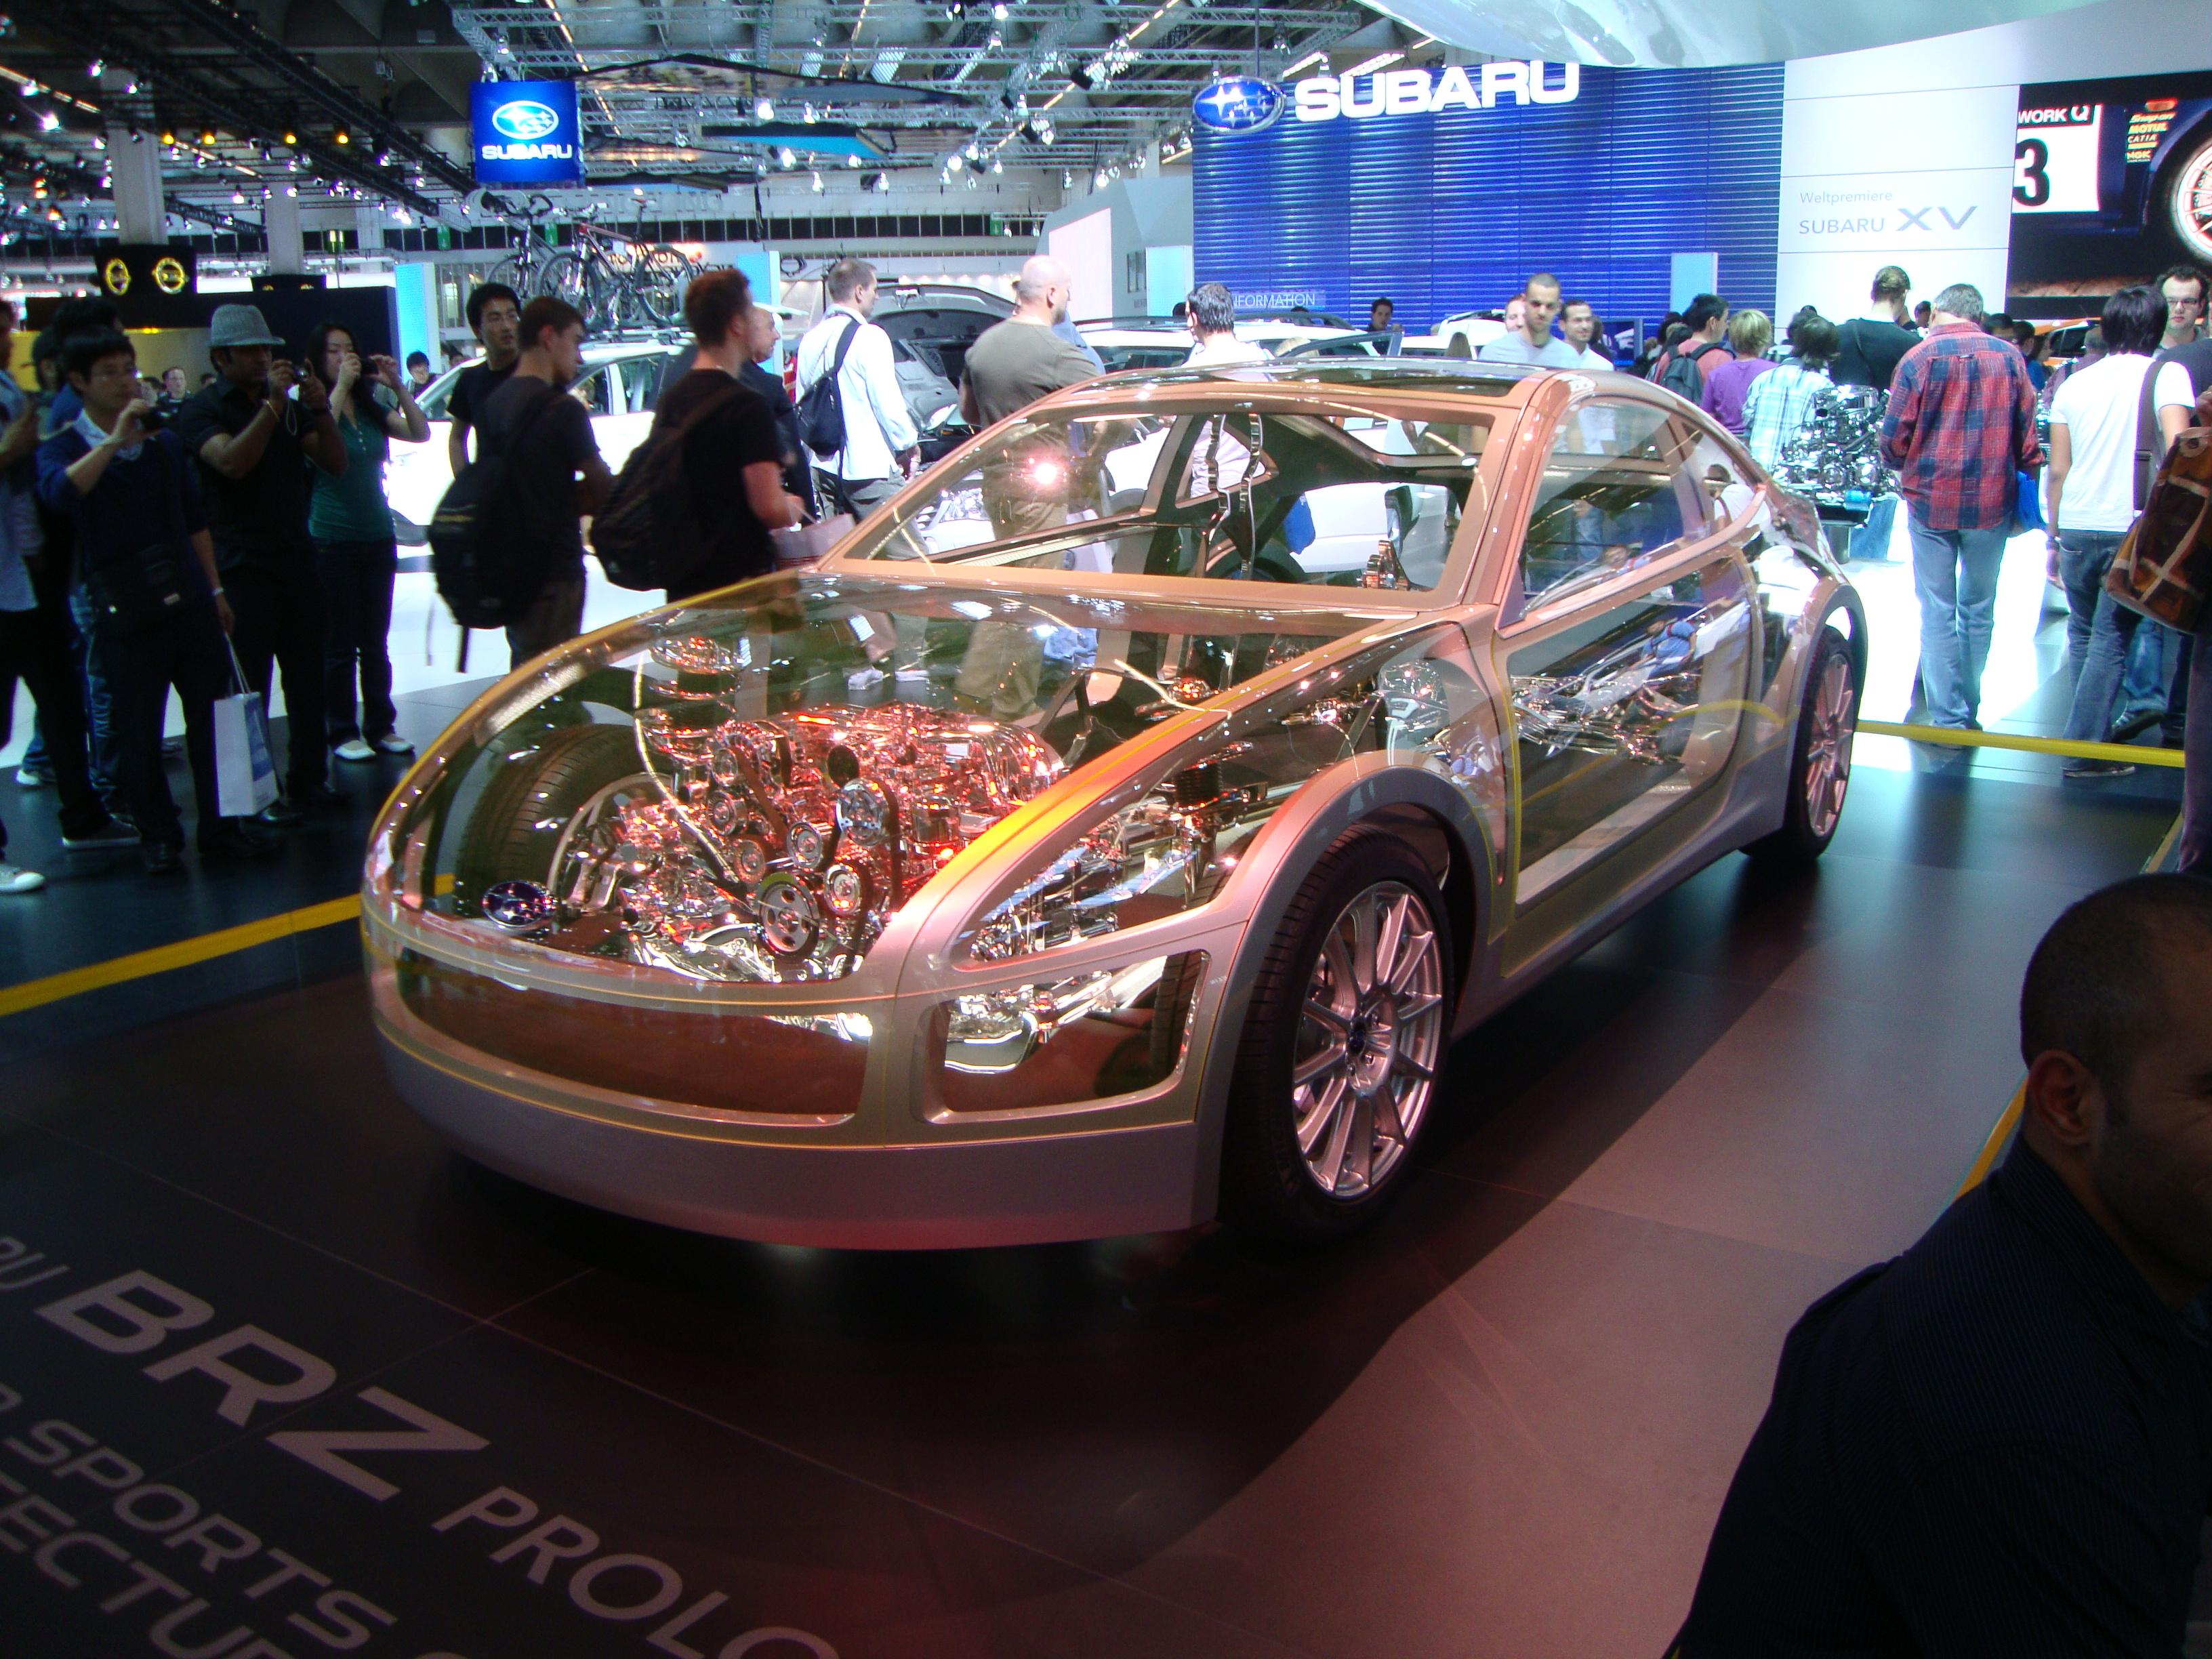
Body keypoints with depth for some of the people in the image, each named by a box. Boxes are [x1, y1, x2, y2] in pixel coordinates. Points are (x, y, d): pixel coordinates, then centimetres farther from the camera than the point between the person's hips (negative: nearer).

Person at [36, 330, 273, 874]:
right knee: (138, 732, 2)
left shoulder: (166, 441, 13)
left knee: (214, 717, 4)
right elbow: (58, 492, -24)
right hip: (124, 613, -4)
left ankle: (219, 826, 14)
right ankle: (158, 835, 14)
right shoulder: (65, 447, 0)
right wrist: (114, 440, -26)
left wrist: (215, 589, 15)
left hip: (189, 601, 4)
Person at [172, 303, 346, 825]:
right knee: (248, 685, -4)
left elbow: (336, 463, 6)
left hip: (297, 557, 5)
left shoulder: (291, 405, 16)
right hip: (242, 565, -5)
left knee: (306, 679, 8)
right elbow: (232, 462, -21)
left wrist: (321, 410, -9)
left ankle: (309, 779, 17)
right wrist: (271, 405, -24)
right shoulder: (203, 410, -2)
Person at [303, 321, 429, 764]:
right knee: (339, 645, 0)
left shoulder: (370, 407, 10)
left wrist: (398, 386, -6)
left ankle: (380, 727, 17)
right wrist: (341, 386, -25)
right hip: (332, 540, -5)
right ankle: (343, 733, 6)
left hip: (377, 536, 5)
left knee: (375, 643, 10)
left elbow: (420, 433, 3)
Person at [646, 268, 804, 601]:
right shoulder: (746, 405, -15)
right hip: (740, 578, -8)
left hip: (681, 582, 8)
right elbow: (770, 508, -21)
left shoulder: (669, 401, 9)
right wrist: (793, 509, 3)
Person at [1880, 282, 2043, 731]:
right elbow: (2027, 437, 3)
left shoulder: (1919, 358, -6)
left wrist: (1906, 468, 15)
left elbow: (1894, 438, -6)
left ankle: (1947, 719, 2)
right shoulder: (2009, 358, 1)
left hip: (1930, 499, -2)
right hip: (1992, 503, 2)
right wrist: (2019, 487, 16)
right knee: (1978, 610, 15)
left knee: (1938, 613, 4)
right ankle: (1970, 712, 20)